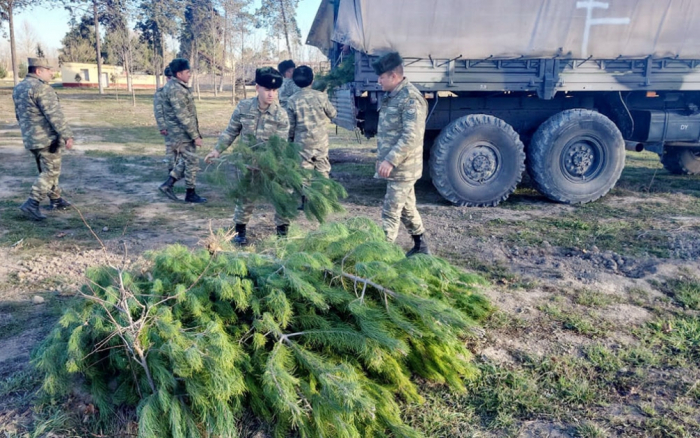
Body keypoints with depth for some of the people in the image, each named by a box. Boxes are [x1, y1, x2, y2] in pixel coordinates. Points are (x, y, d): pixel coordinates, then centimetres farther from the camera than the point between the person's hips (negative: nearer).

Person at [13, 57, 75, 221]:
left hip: (30, 139, 9)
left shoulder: (18, 88, 14)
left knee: (46, 170, 18)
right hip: (48, 138, -9)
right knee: (51, 171, -5)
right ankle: (32, 204, -10)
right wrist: (66, 135, -21)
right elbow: (54, 115, -22)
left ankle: (55, 200, 25)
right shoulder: (41, 88, -16)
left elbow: (19, 115, 22)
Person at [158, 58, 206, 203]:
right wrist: (195, 136, -21)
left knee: (184, 161, 18)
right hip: (183, 133, -10)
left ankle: (168, 184, 19)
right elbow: (183, 116, -24)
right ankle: (191, 194, 9)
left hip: (179, 133, 10)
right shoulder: (176, 90, -21)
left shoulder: (173, 87, 12)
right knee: (192, 162, -1)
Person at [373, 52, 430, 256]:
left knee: (390, 213, -5)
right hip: (396, 166, 10)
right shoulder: (391, 95, 12)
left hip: (402, 167, -10)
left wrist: (390, 160, -29)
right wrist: (385, 159, 20)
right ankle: (421, 246, 31)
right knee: (407, 208, 18)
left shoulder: (411, 98, -18)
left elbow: (412, 136, -26)